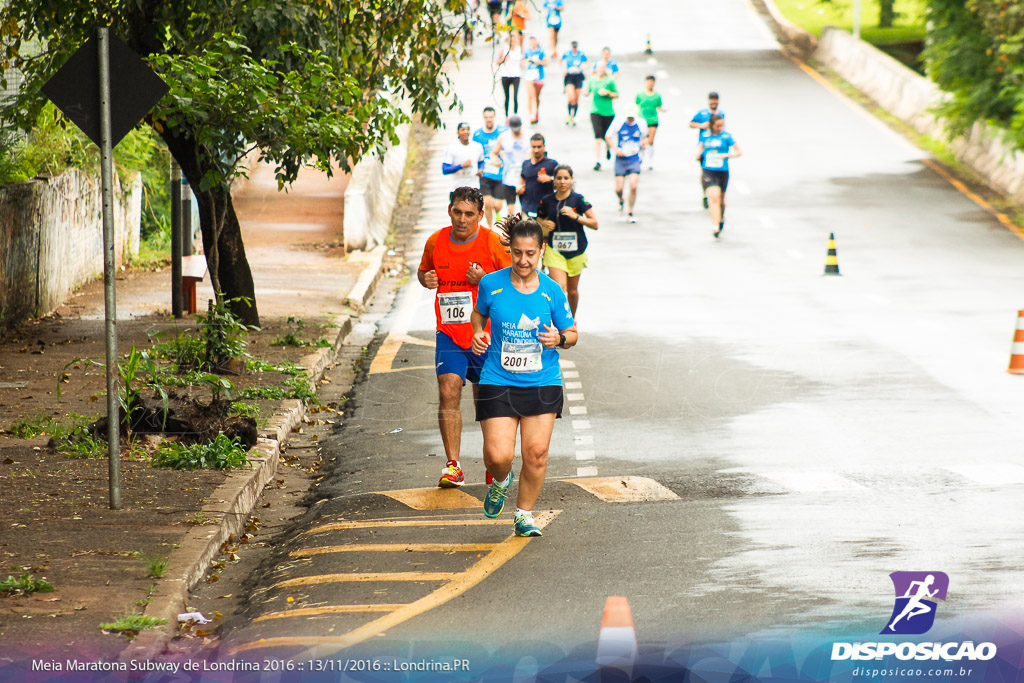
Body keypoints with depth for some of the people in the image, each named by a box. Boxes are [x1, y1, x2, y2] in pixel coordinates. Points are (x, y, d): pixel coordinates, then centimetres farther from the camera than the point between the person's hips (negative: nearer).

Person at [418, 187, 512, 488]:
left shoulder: (494, 242, -8)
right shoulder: (435, 242, 1)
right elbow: (423, 270, 20)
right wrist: (426, 279, -4)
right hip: (449, 333, 2)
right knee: (448, 392, -15)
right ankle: (453, 466, -13)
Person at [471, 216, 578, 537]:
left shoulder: (551, 291, -3)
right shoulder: (492, 284, -4)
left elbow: (572, 334, 7)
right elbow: (479, 312, 18)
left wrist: (559, 338, -14)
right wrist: (478, 334, -1)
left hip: (543, 383, 1)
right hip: (498, 381, -1)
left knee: (536, 453, -2)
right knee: (498, 455, -11)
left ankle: (524, 515, 20)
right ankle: (501, 481, 27)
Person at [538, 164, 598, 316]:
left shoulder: (578, 199, -8)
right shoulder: (547, 201, -1)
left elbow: (594, 224, -10)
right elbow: (540, 219, 18)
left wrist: (575, 216, -23)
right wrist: (544, 224, -6)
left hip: (575, 251, 0)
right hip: (554, 250, 0)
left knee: (572, 290, 13)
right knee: (559, 287, -18)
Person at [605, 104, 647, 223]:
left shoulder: (641, 123, -3)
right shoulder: (618, 122, -8)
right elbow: (608, 136, 3)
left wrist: (644, 141, -4)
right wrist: (616, 149, -11)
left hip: (634, 159, 0)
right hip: (621, 159, 0)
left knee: (633, 186, -14)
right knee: (619, 189, -3)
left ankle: (630, 213, 5)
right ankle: (621, 201, 35)